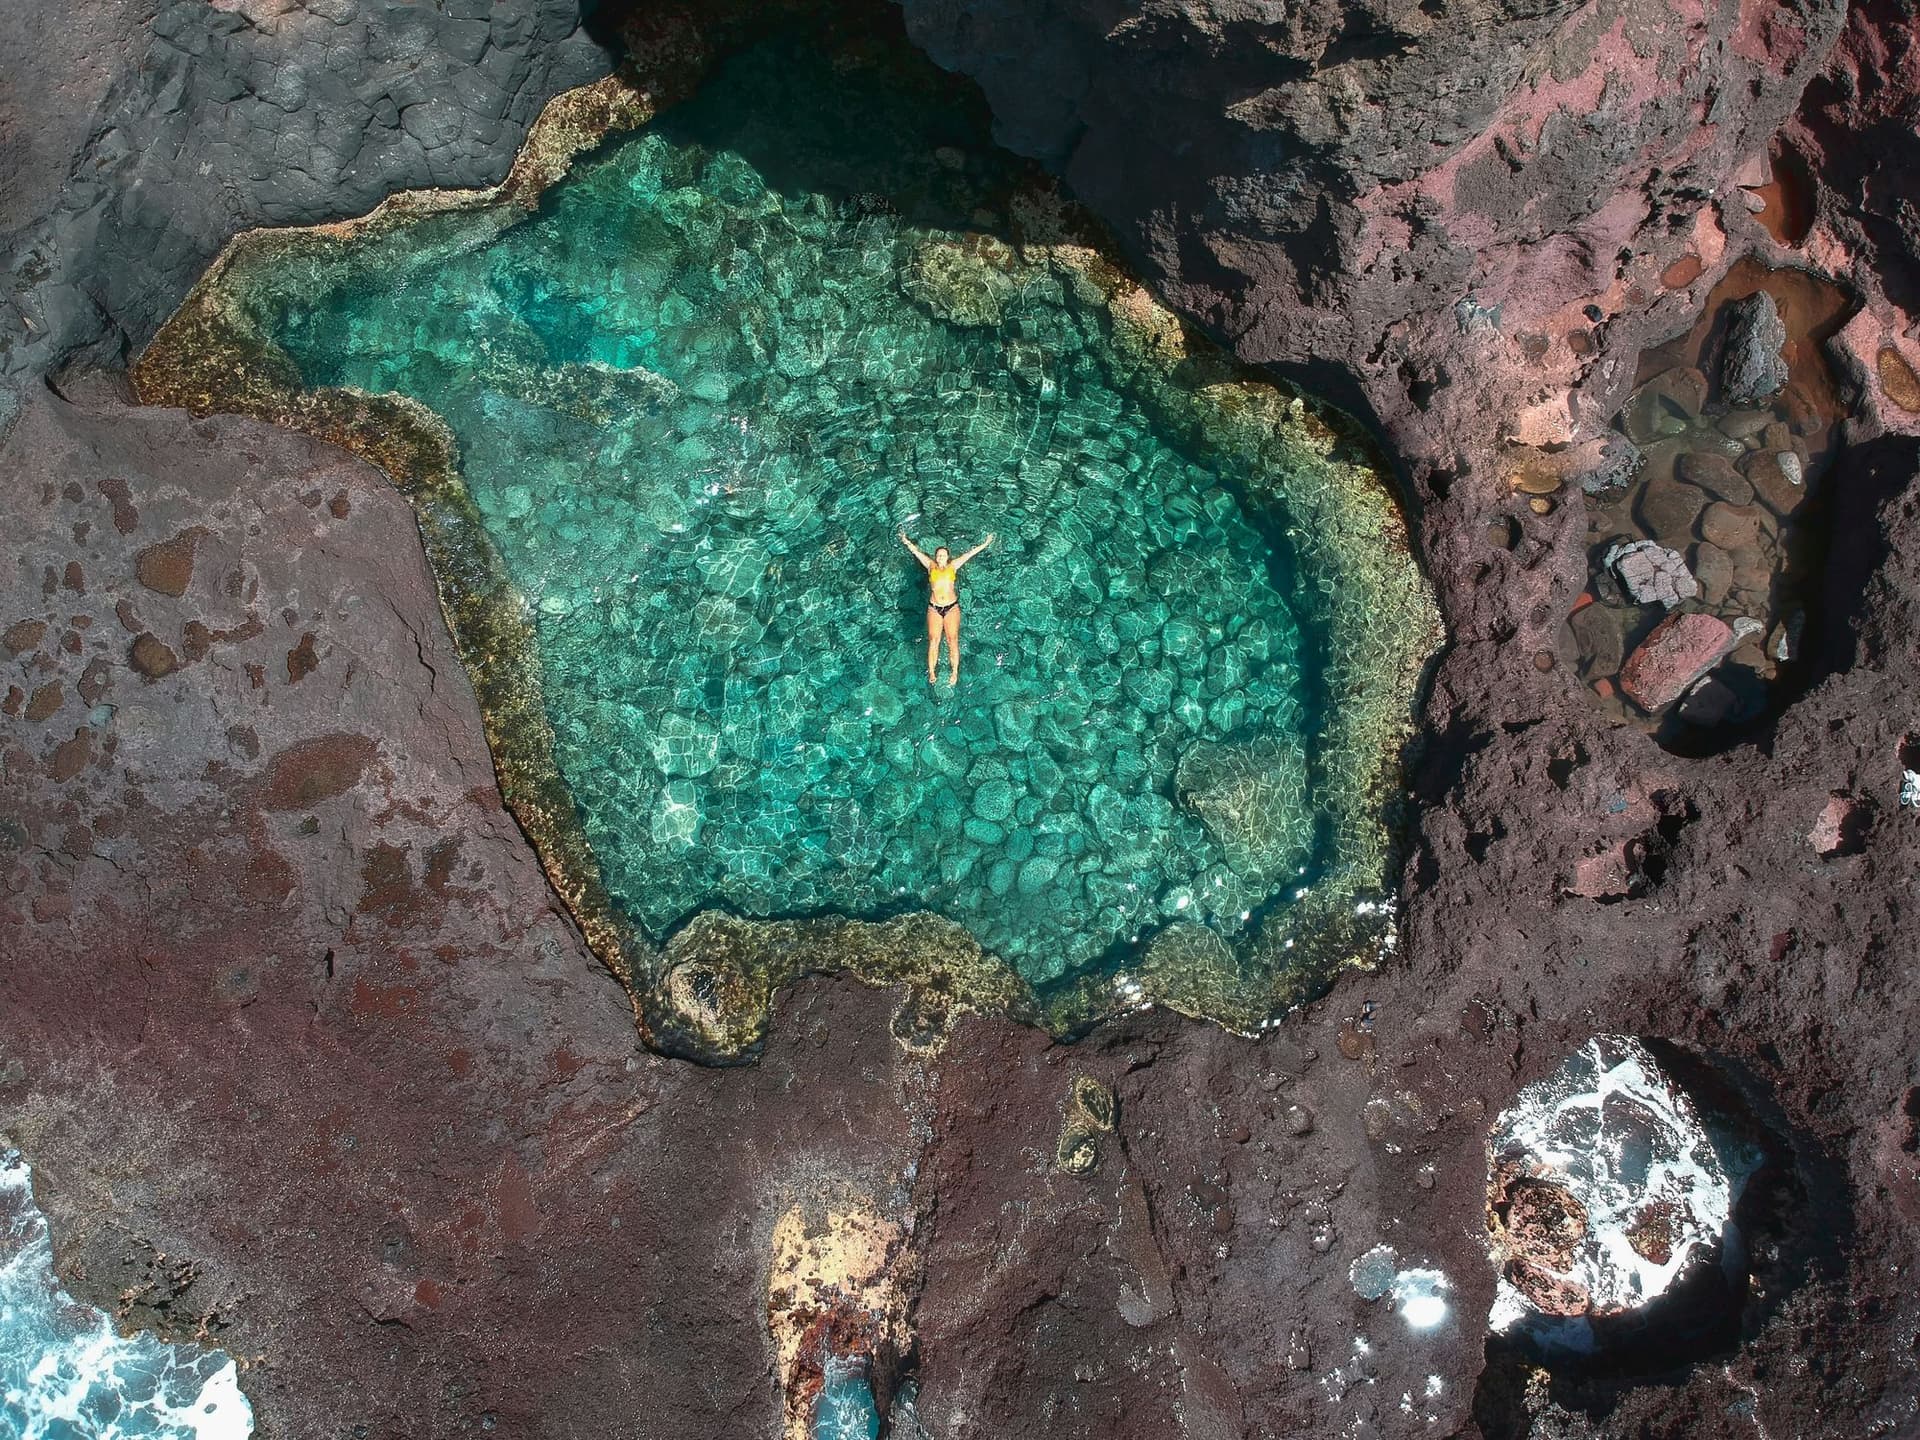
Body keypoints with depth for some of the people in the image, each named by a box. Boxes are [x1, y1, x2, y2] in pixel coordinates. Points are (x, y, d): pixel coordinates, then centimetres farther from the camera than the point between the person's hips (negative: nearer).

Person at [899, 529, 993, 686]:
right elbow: (917, 552, 16)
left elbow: (969, 554, 13)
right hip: (934, 608, 0)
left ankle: (954, 672, -7)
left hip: (952, 607, 0)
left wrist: (985, 544, 15)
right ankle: (931, 673, -6)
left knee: (952, 639, -8)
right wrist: (907, 542, 16)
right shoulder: (931, 566, 13)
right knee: (933, 640, -7)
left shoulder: (953, 566, 12)